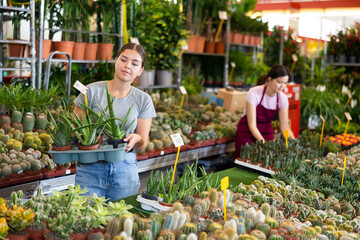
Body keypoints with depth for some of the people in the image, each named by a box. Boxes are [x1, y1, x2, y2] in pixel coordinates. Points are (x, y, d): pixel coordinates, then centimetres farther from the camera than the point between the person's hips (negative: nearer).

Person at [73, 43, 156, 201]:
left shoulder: (143, 100, 4)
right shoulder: (92, 91, -1)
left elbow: (142, 148, 5)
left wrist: (137, 139, -17)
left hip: (125, 169, 2)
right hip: (90, 168, -1)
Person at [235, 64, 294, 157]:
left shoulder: (283, 98, -10)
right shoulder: (254, 93, -23)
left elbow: (284, 126, -8)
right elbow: (252, 125, -24)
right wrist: (263, 141, -39)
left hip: (266, 131, 4)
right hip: (248, 132, -4)